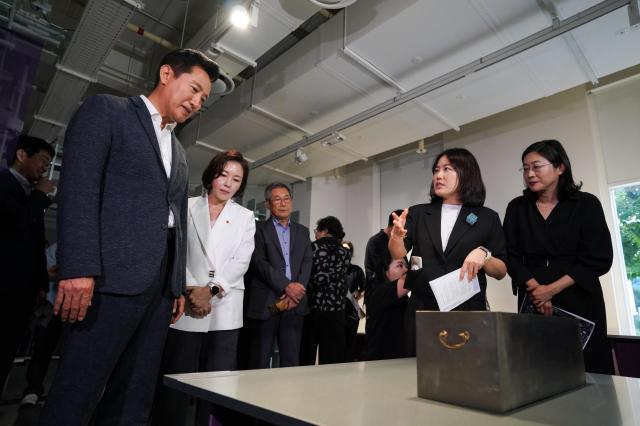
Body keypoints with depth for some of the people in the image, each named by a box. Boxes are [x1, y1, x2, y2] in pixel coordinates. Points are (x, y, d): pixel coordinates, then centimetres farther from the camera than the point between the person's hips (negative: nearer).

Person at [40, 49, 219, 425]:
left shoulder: (180, 153, 23)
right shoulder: (106, 110, 5)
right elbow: (78, 185, -9)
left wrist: (179, 286, 16)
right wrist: (79, 268, -19)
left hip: (160, 285, 7)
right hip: (114, 278, -6)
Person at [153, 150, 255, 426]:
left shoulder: (245, 217, 12)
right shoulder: (186, 207, 8)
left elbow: (241, 262, 1)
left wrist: (211, 290, -13)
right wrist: (192, 289, -14)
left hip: (224, 311, 1)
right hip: (186, 307, -1)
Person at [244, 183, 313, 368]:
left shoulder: (302, 231, 16)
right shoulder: (259, 229, 3)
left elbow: (307, 263, 7)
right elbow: (260, 262, -8)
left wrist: (298, 288, -9)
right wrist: (286, 286, -16)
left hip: (294, 303, 4)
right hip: (265, 304, -3)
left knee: (291, 360, 7)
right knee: (259, 361, 3)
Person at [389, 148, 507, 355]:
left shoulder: (487, 218, 5)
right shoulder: (418, 213, 8)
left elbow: (501, 271, 5)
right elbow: (398, 256, -4)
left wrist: (483, 255, -15)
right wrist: (396, 235, -25)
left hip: (468, 312, -1)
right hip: (422, 311, 1)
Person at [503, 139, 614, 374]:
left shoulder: (586, 204, 0)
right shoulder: (517, 208, 6)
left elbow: (599, 259, -7)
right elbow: (511, 256, 1)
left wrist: (551, 289, -14)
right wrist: (535, 289, -13)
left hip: (579, 301, -1)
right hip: (533, 303, 2)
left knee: (587, 370, 4)